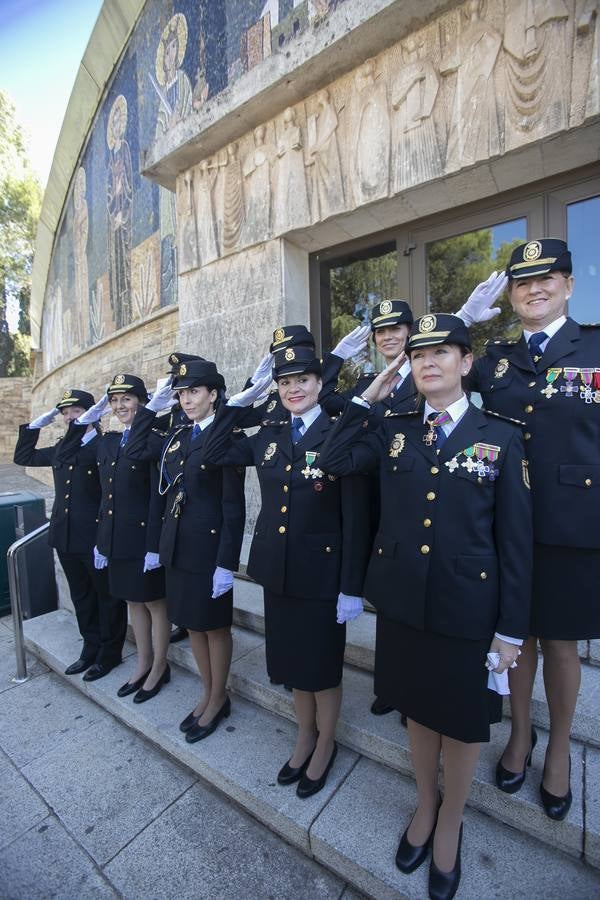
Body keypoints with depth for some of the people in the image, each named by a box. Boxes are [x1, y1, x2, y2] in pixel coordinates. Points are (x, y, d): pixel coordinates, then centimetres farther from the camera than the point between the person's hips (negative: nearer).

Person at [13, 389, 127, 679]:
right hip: (65, 536, 8)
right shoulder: (61, 448, 11)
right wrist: (36, 424, 10)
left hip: (97, 537, -7)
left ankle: (109, 653, 27)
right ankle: (91, 648, 37)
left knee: (107, 596, 10)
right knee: (81, 596, 20)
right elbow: (23, 456, 20)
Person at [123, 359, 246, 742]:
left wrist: (226, 563, -18)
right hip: (177, 547, 7)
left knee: (215, 625, 11)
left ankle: (218, 699, 33)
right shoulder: (178, 435, 8)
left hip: (209, 548, -7)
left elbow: (234, 506, -15)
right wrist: (153, 406, 8)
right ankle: (209, 694, 39)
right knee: (193, 624, 19)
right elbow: (135, 452, 15)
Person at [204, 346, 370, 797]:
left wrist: (352, 587, -14)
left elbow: (355, 517, -14)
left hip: (321, 571, -5)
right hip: (277, 569, 5)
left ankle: (325, 745, 43)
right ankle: (305, 736, 48)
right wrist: (242, 400, 2)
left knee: (323, 663, 16)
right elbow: (217, 453, 9)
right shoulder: (269, 434, 4)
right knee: (292, 659, 22)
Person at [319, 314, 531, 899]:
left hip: (468, 608, -2)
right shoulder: (393, 430, 3)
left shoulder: (501, 436, -5)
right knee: (418, 709, 22)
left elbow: (516, 538, -5)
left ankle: (449, 825, 49)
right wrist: (367, 397, -3)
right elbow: (334, 461, -4)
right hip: (403, 601, 2)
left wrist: (512, 628, -5)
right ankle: (425, 806, 52)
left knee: (463, 720, 18)